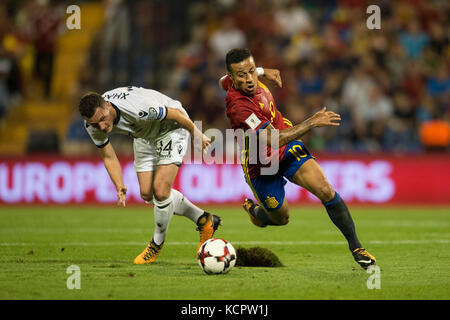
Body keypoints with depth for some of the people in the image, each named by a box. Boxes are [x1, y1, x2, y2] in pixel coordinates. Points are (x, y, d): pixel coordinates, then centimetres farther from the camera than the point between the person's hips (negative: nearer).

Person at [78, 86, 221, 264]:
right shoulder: (93, 126, -23)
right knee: (147, 194, 5)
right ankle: (203, 220, 22)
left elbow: (177, 113, -26)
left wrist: (197, 136, -10)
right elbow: (108, 156, -5)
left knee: (160, 190, -16)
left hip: (170, 127, -7)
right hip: (144, 135, 7)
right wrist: (119, 186, -19)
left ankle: (157, 244, 9)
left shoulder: (137, 109, -43)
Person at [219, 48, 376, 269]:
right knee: (280, 218, 13)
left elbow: (223, 82, 16)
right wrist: (312, 123, -37)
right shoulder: (238, 106, -36)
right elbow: (273, 139, -41)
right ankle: (253, 210, 48)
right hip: (261, 166, -6)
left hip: (288, 150, 6)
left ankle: (355, 245, -2)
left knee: (325, 191, -12)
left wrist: (262, 71, 17)